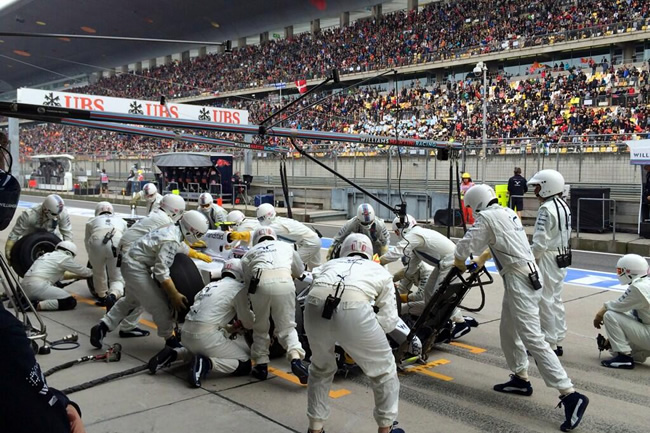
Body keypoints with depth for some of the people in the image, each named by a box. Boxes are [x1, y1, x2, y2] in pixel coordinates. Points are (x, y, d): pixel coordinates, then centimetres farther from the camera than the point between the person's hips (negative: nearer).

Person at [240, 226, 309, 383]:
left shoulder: (250, 252, 30)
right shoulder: (286, 246, 34)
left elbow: (247, 279, 20)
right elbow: (299, 271, 42)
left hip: (261, 282, 0)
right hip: (285, 282, 1)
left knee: (260, 327, 18)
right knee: (287, 326, 10)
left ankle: (261, 364, 16)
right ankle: (296, 358, -10)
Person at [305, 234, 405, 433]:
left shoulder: (329, 264, 38)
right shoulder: (380, 271, 32)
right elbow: (389, 321, 23)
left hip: (316, 309, 3)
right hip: (354, 311, -3)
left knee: (321, 369, 32)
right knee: (384, 370, 24)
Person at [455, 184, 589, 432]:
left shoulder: (487, 217, -9)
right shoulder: (507, 213, 17)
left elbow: (466, 244, -9)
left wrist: (459, 261, 11)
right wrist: (481, 259, 41)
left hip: (519, 280, -10)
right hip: (526, 276, 10)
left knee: (532, 339, -13)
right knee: (508, 332, 21)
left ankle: (570, 395, -15)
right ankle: (521, 380, 29)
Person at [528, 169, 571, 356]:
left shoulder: (546, 209, -20)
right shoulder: (564, 206, 9)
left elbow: (540, 242, -23)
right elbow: (566, 234, 14)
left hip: (547, 259, -10)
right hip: (562, 258, 10)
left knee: (545, 302, -1)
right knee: (556, 300, 15)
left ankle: (549, 344, 5)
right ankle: (557, 342, 23)